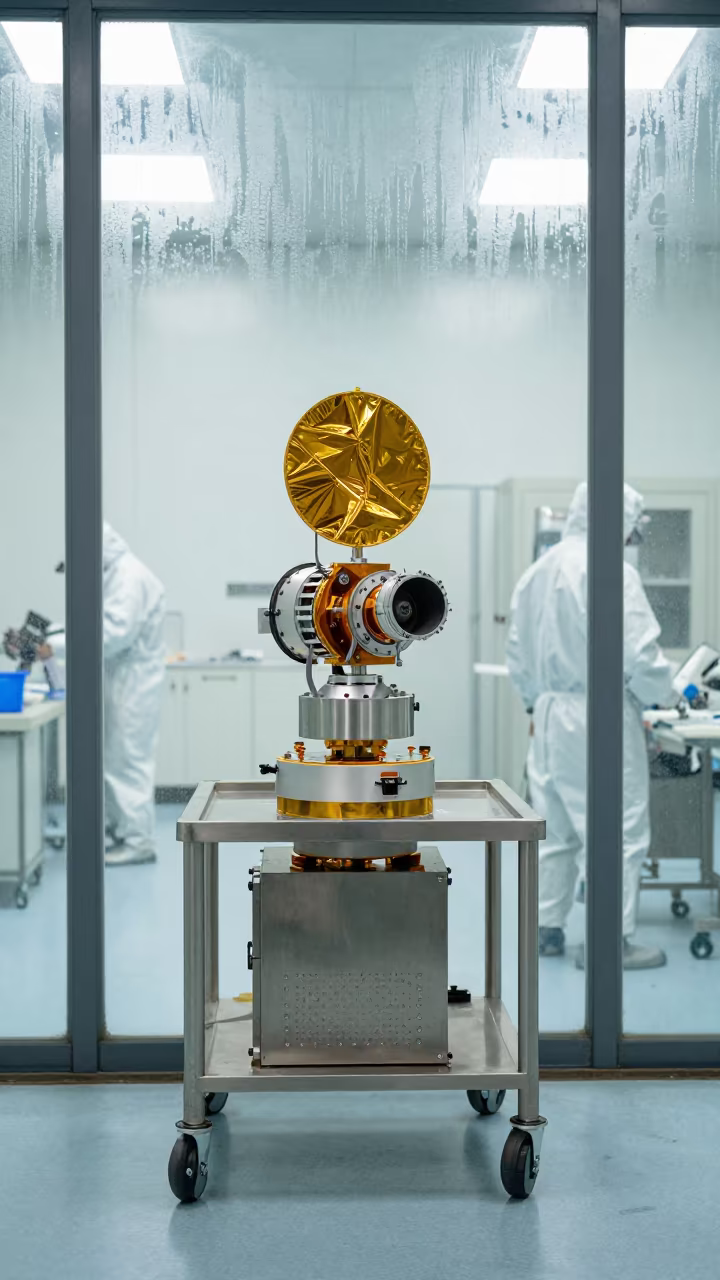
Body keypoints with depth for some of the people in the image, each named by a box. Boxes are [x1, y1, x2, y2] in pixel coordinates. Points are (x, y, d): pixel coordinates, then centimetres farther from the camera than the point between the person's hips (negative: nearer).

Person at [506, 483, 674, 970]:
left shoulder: (536, 573, 9)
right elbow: (639, 653, -18)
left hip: (548, 715, 8)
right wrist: (661, 694, 0)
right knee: (618, 830, 0)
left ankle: (547, 928, 23)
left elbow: (518, 656, 13)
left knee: (555, 829, 16)